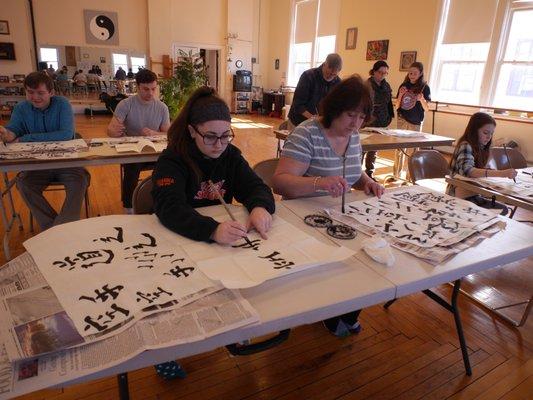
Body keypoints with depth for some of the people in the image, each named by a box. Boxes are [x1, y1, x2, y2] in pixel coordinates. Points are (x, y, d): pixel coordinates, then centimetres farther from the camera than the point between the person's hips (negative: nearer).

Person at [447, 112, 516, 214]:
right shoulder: (465, 146, -16)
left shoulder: (480, 147, 10)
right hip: (461, 197, -8)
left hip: (472, 193, 8)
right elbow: (467, 171, -34)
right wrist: (501, 173, -41)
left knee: (503, 209, -3)